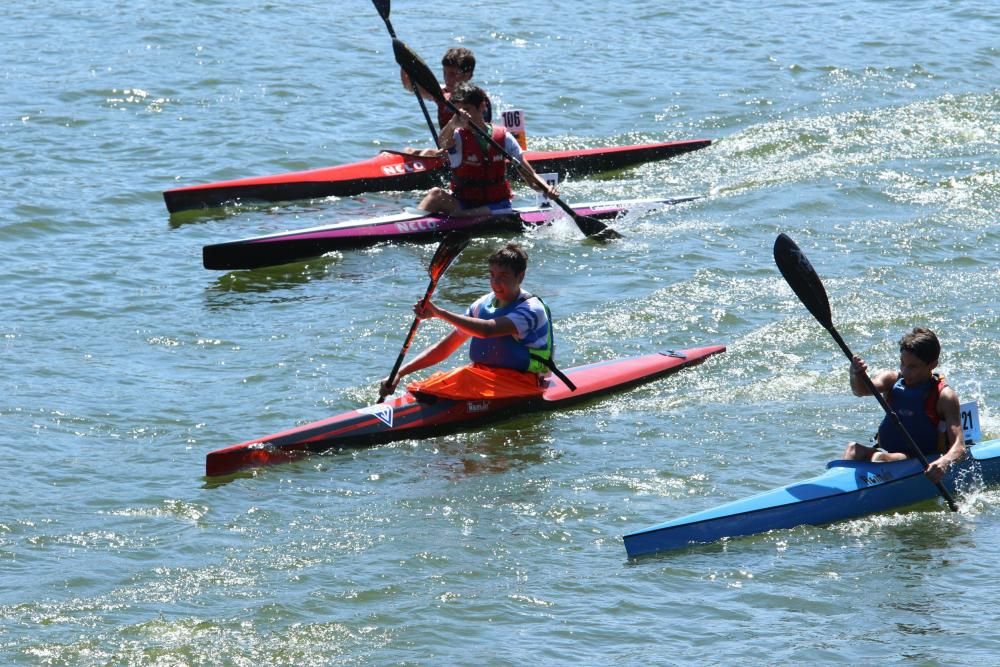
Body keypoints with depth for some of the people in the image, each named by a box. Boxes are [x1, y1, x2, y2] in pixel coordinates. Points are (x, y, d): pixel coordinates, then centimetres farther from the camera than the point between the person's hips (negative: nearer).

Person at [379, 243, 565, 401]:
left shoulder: (531, 309, -10)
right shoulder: (482, 306, 12)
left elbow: (487, 330, -28)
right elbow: (444, 348, 11)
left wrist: (439, 312, -30)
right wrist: (400, 373, 1)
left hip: (519, 384, -6)